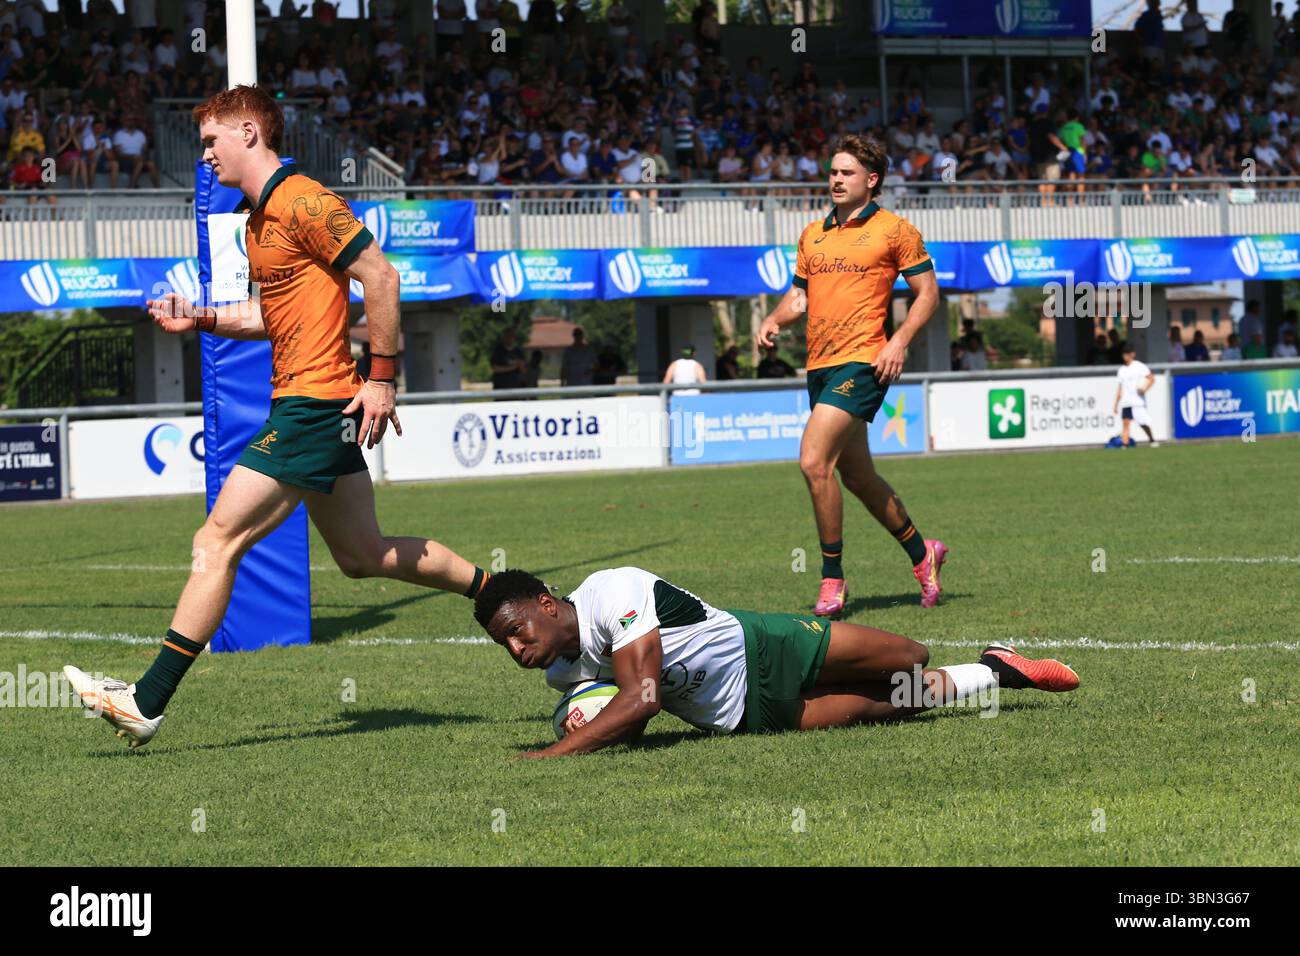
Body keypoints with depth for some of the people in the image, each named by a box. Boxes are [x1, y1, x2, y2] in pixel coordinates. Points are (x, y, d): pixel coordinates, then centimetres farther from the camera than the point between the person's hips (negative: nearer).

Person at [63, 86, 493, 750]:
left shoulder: (302, 203, -14)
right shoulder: (258, 216, 17)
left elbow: (380, 276, -16)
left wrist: (382, 378, -17)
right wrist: (200, 320, 12)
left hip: (313, 405, -10)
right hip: (310, 405, 10)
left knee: (218, 541, -10)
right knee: (362, 556, 16)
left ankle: (147, 702, -10)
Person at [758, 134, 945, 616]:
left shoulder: (894, 230, -2)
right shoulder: (813, 233, 16)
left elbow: (927, 292, -1)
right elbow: (799, 294, 22)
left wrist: (899, 341, -14)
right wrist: (774, 320, 1)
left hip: (862, 363, -7)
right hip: (819, 364, 7)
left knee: (814, 461, -20)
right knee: (857, 475, 14)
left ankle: (832, 578, -11)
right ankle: (921, 553, 33)